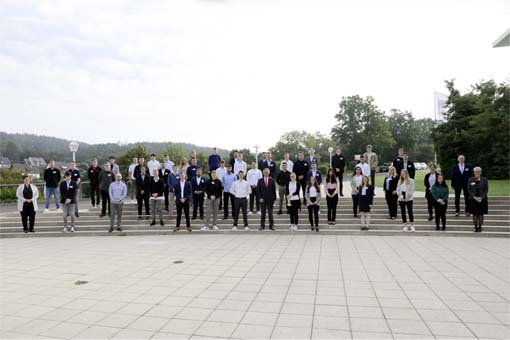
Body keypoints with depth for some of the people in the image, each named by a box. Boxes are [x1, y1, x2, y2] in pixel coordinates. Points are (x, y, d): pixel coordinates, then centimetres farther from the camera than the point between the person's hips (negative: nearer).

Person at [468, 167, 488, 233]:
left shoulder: (484, 180, 3)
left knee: (481, 214, 3)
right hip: (473, 200, 0)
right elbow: (469, 189, 0)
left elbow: (486, 189, 0)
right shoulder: (470, 180, 4)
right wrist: (474, 197, -12)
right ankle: (475, 227, 9)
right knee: (474, 214, 1)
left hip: (482, 200, 0)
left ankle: (480, 227, 11)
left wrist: (481, 197, -12)